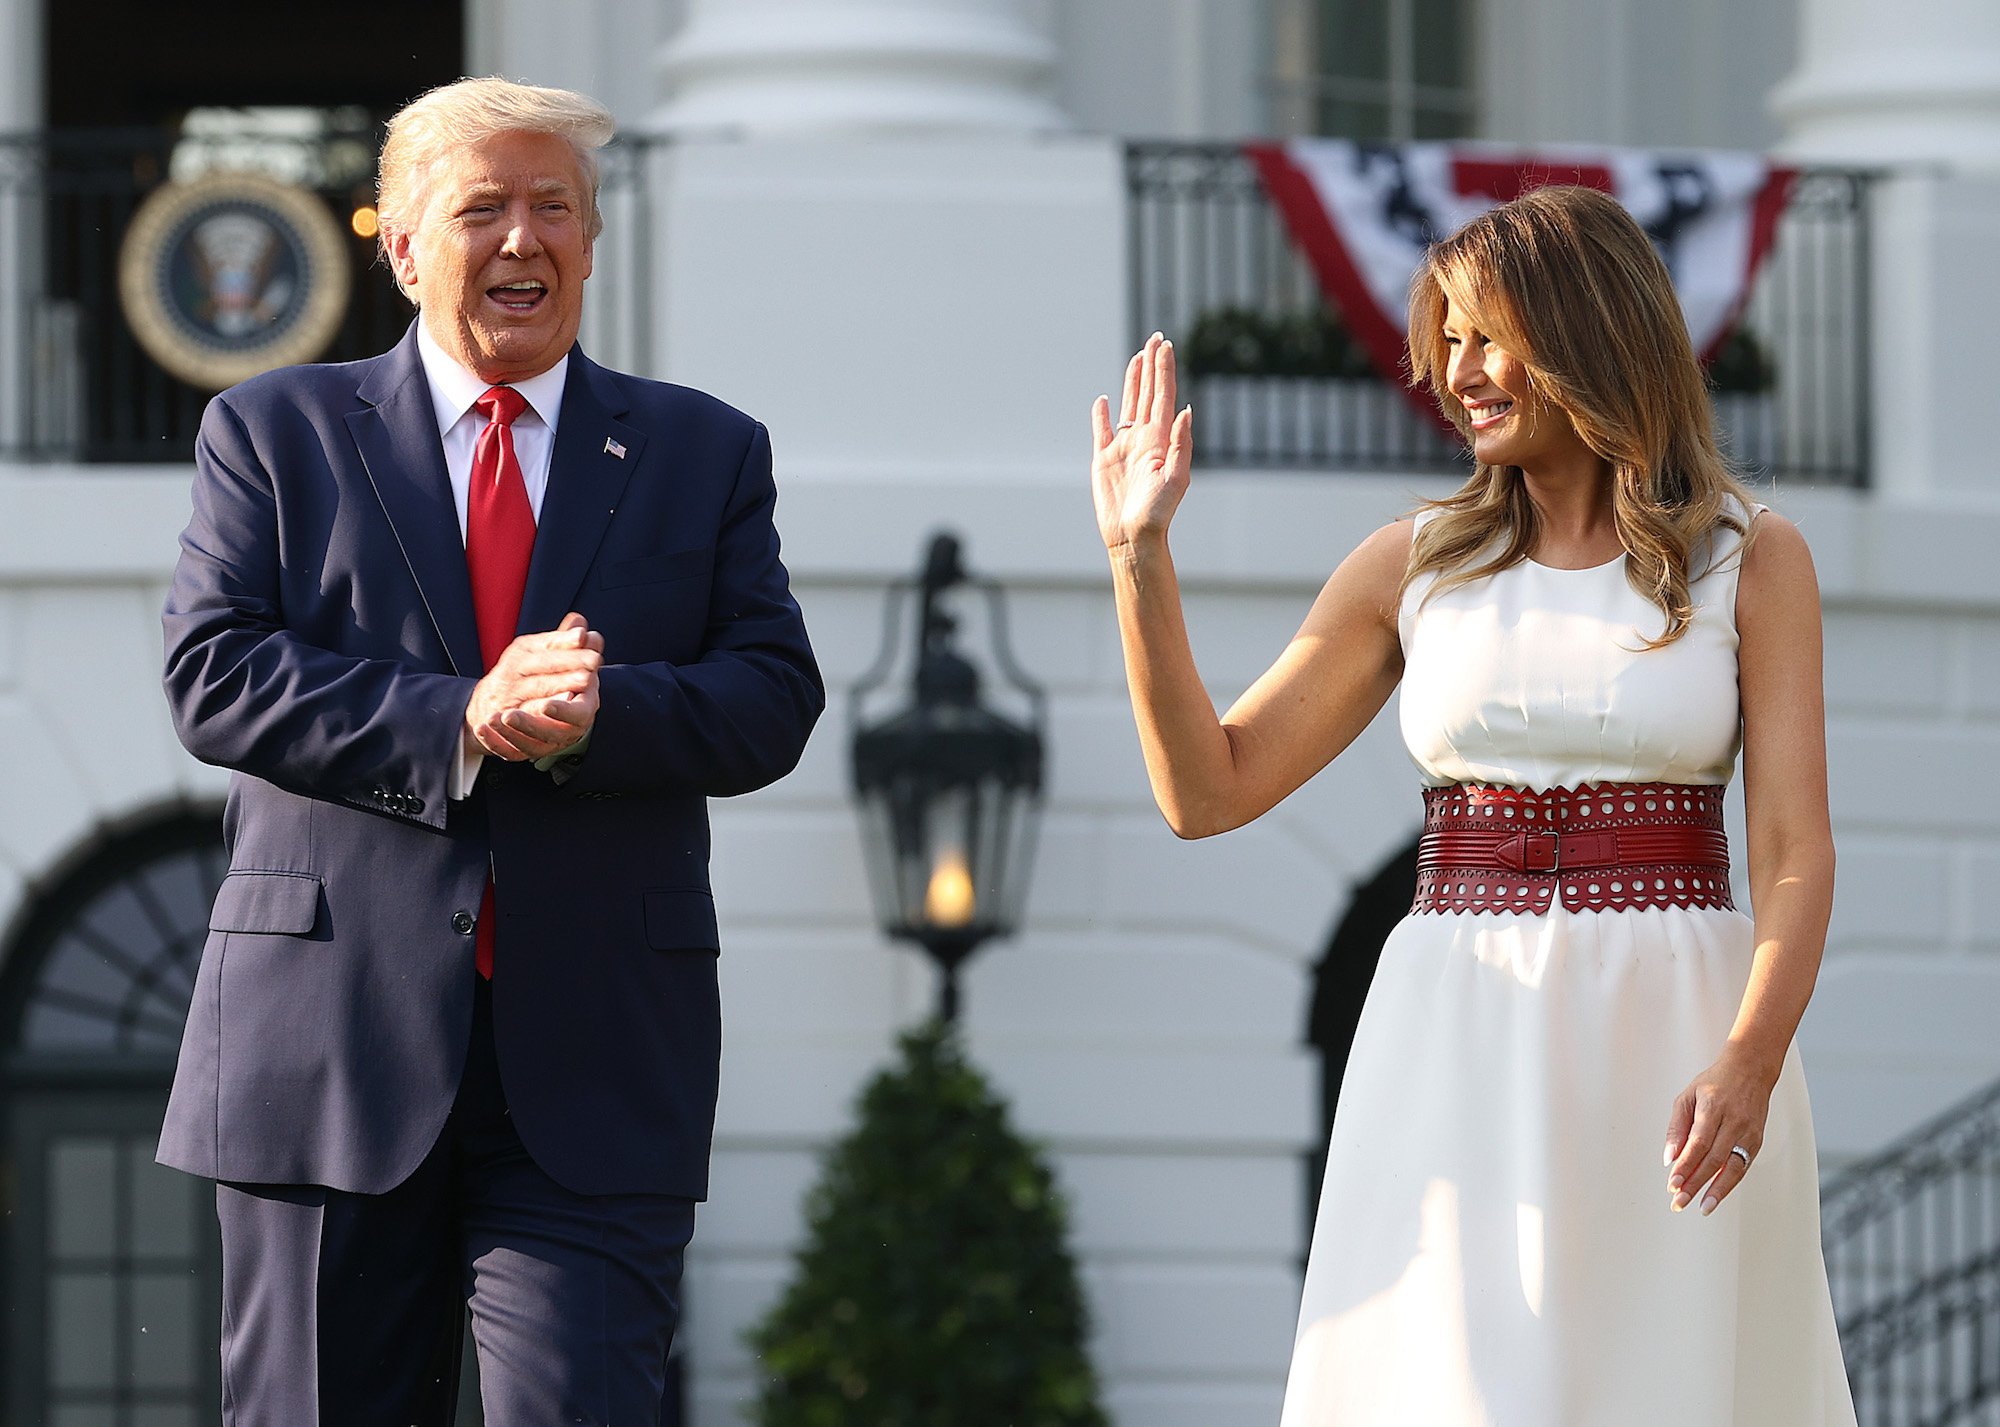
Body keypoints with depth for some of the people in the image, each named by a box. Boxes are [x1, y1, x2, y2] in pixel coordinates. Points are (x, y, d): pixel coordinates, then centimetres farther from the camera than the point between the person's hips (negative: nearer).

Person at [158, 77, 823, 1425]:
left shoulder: (706, 454, 14)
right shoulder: (275, 433, 10)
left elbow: (772, 703, 4)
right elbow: (213, 677, -3)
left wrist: (589, 714, -16)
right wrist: (459, 722, -16)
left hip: (596, 1063, 0)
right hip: (333, 1047, 0)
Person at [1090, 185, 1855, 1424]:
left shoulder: (1749, 562, 3)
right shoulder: (1420, 567, 10)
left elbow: (1795, 852, -6)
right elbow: (1208, 791, 10)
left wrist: (1750, 1060, -22)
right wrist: (1140, 558, 0)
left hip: (1668, 1042, -2)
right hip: (1456, 1043, 2)